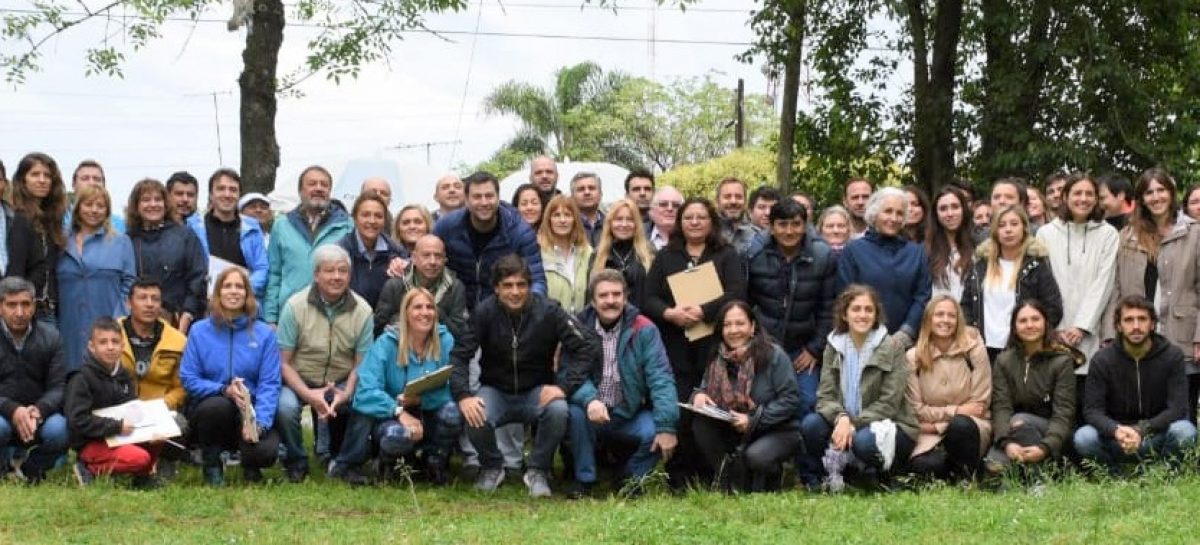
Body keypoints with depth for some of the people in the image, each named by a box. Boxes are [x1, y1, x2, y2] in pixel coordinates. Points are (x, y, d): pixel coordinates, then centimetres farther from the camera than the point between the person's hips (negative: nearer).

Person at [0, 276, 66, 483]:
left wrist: (38, 410, -28)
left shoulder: (50, 337, 1)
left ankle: (30, 467, 3)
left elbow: (58, 387, -6)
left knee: (59, 429, -31)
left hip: (39, 414, 2)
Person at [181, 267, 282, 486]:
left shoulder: (264, 334, 1)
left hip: (250, 410, 0)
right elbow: (188, 378, -2)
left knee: (265, 452, -29)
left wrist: (259, 422, -22)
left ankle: (249, 464, 12)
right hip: (207, 407, 0)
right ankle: (211, 464, -7)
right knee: (218, 405, -37)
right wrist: (224, 390, -20)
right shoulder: (199, 331, 2)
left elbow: (269, 384, -6)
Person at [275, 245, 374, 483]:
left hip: (341, 383, 2)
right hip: (299, 380, -2)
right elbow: (283, 361, -11)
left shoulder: (362, 310, -6)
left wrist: (346, 394, -22)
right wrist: (308, 395, -25)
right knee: (285, 406, -33)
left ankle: (336, 459, 3)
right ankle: (296, 461, -1)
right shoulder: (296, 306, -11)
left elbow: (361, 364, -2)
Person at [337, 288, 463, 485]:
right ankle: (387, 462, 2)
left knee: (452, 412, -31)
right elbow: (367, 392, -19)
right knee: (399, 434, -37)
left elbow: (452, 389, -13)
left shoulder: (445, 341, -5)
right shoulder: (386, 343, -10)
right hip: (391, 417, -2)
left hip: (428, 416, 2)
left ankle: (435, 462, 1)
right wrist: (399, 411, -32)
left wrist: (420, 399, -30)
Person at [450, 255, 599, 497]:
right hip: (495, 390, 0)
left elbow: (589, 346, -14)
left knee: (558, 411, -32)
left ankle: (537, 472, -7)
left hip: (536, 391, 0)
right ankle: (491, 469, 3)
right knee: (475, 419, -31)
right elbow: (460, 356, -13)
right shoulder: (484, 313, -11)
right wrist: (463, 396, -29)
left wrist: (564, 386, -23)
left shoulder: (548, 311, -13)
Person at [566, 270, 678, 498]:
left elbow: (660, 378, -12)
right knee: (574, 413, -31)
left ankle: (631, 478, 5)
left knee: (655, 432, -27)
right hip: (592, 413, 0)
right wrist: (589, 399, -36)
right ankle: (584, 479, -10)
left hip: (631, 415, 0)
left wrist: (666, 426, -23)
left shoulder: (643, 329, -5)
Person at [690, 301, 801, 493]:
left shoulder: (774, 355, -13)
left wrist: (753, 421, -24)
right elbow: (704, 389, 8)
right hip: (735, 433, 5)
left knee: (755, 456, -35)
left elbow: (790, 400, -16)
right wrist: (698, 395, -18)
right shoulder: (718, 358, 0)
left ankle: (771, 475, 3)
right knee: (701, 424, -20)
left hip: (777, 431, -5)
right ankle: (731, 480, -6)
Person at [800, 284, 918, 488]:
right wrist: (841, 418, -26)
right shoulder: (834, 347, 4)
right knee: (810, 424, -23)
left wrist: (852, 424, -24)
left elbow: (889, 403, -13)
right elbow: (825, 396, -3)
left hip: (887, 424, -4)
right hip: (844, 423, 4)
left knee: (864, 441, -36)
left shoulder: (892, 347, -8)